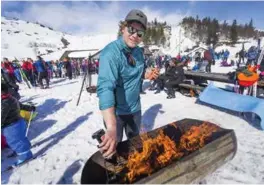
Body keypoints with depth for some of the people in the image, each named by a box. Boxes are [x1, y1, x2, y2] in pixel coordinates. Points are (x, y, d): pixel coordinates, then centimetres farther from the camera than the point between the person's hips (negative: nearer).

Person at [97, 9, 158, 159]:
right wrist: (111, 128, -50)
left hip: (135, 108, 7)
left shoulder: (138, 51, -2)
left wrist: (147, 74, -8)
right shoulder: (111, 53, -26)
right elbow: (105, 88, -39)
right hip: (116, 111, -6)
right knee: (113, 147, 15)